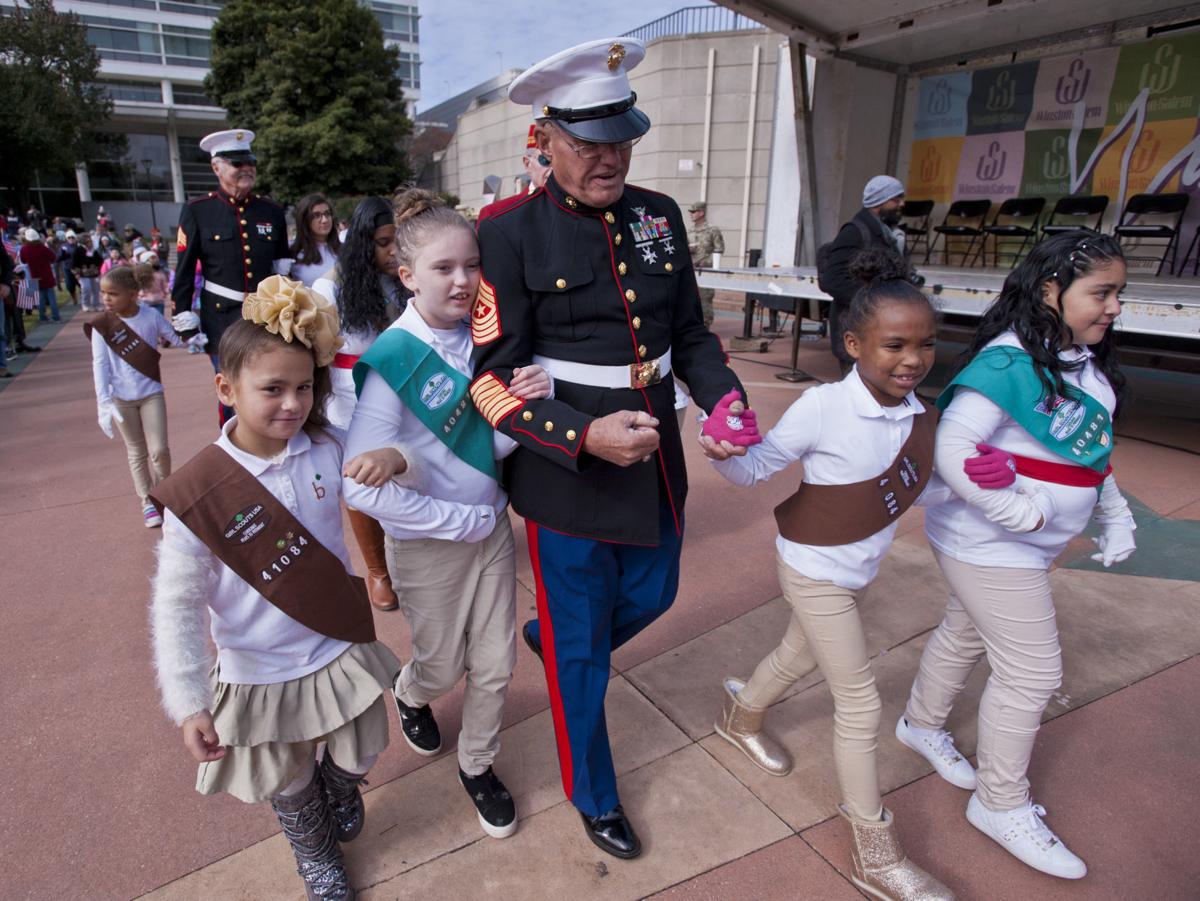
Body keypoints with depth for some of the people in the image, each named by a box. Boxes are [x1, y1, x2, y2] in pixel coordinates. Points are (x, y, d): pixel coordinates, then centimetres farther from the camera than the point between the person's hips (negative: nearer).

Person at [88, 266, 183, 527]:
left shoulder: (151, 315, -7)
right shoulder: (102, 325, -9)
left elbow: (177, 339, 2)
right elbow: (100, 364, -11)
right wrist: (104, 402, -18)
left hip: (151, 393, 0)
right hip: (121, 399, 0)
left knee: (159, 450, -2)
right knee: (136, 452, 10)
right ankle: (146, 501, 21)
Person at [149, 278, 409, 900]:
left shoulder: (328, 451, -13)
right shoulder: (197, 496, -22)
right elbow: (177, 607, -16)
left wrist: (392, 458, -25)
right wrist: (190, 704, -17)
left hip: (341, 652, 3)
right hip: (259, 676, -2)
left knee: (356, 758, 26)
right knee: (292, 789, 23)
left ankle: (340, 792, 63)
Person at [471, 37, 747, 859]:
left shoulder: (659, 215, 3)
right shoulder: (509, 233, -13)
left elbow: (690, 331, 11)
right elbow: (494, 378, -15)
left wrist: (725, 398, -7)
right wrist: (587, 437, -28)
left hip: (657, 466, 6)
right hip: (568, 476, -5)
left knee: (652, 597, 26)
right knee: (581, 651, 12)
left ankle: (549, 635, 58)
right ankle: (595, 797, 40)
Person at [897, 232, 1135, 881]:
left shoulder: (1086, 366, 5)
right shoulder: (1009, 361, -24)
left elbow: (1089, 453, 18)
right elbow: (951, 445, -31)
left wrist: (1116, 516, 14)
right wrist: (1021, 513, -26)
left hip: (1027, 543, 9)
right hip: (988, 544, -9)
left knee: (965, 633, 24)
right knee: (1031, 672, 0)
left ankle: (922, 725, 47)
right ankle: (1000, 805, 21)